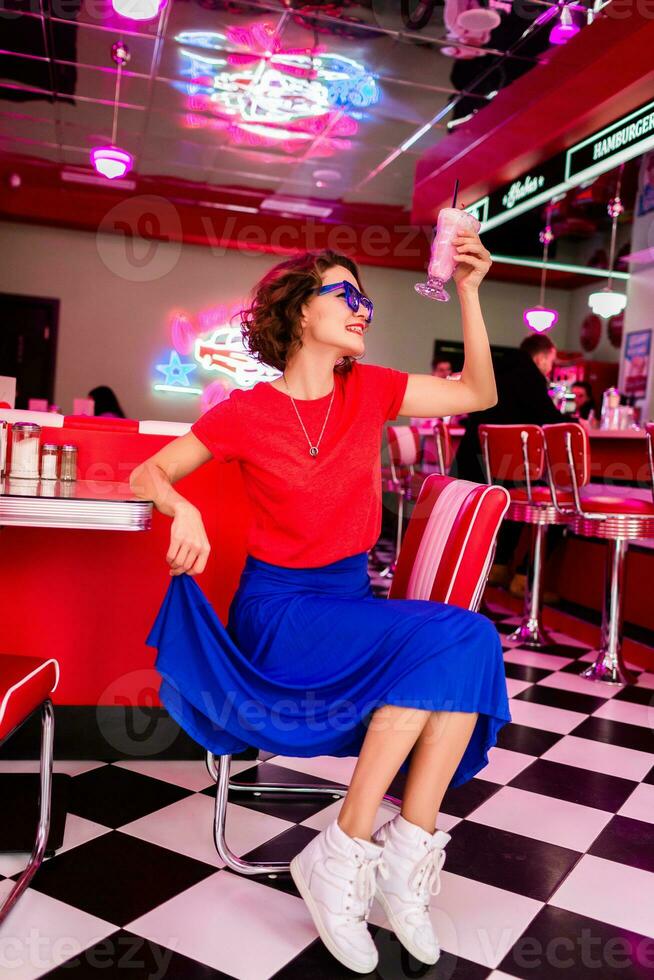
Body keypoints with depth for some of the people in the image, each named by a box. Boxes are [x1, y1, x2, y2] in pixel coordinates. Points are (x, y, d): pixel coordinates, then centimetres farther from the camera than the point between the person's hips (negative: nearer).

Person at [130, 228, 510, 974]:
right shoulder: (246, 413, -7)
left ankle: (405, 862, -19)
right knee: (445, 638, -28)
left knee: (473, 643, -25)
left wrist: (468, 291, 1)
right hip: (278, 612, -5)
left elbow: (479, 394, 8)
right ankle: (342, 860, -18)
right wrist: (183, 509, -21)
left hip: (351, 601, 5)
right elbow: (146, 474, 1)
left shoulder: (370, 390, 4)